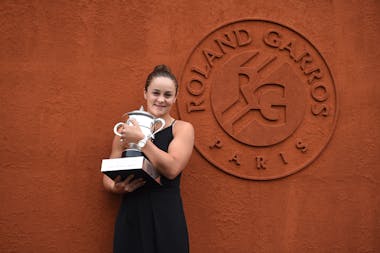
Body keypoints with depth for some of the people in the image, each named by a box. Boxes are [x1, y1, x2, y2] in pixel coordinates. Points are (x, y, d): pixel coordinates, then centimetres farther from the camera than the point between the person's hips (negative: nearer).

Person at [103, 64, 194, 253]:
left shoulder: (182, 129, 0)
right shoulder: (126, 130, 6)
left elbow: (171, 169, -16)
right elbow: (107, 177, 9)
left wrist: (140, 139, -15)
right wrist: (117, 187, -12)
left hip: (166, 218, -2)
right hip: (130, 217, 2)